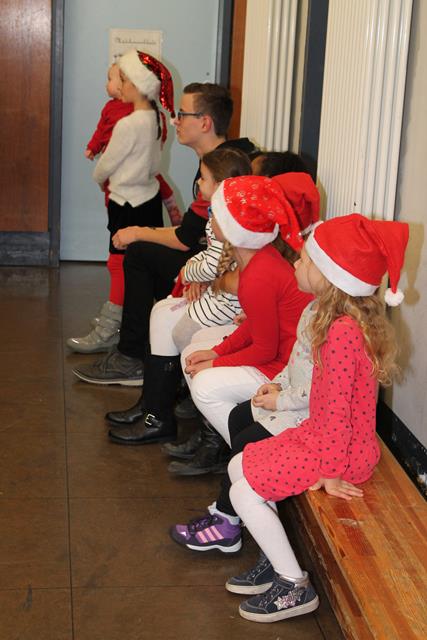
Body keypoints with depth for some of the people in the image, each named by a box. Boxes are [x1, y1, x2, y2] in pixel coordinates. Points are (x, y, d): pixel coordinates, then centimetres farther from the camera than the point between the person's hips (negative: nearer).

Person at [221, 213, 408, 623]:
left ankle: (295, 588, 4)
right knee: (238, 466, 12)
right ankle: (275, 562, 22)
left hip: (343, 451, -10)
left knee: (245, 491, -11)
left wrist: (329, 472, -19)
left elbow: (336, 411, -25)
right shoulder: (346, 320, 4)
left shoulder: (342, 332, -28)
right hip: (319, 433, 10)